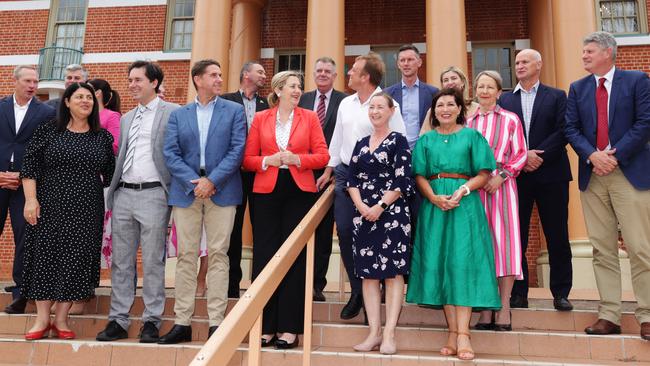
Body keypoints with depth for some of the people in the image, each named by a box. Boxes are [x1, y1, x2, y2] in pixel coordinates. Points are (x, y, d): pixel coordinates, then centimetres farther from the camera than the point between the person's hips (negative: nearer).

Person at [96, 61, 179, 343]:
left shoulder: (172, 113, -1)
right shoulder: (126, 118, 20)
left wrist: (173, 193, -10)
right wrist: (112, 188, 15)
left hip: (153, 194, -6)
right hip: (123, 194, 6)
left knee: (153, 262, -1)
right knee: (121, 261, 8)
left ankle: (151, 322, 8)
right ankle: (118, 321, 16)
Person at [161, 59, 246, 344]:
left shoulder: (234, 111, 8)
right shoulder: (178, 115, 13)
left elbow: (237, 150, -3)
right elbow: (170, 154, 3)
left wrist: (213, 181, -13)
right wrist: (193, 182, -11)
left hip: (221, 191, -2)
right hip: (186, 191, 2)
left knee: (218, 255, -1)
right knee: (186, 256, 4)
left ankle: (215, 323, 5)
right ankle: (182, 322, 12)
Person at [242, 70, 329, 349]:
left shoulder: (309, 118, 9)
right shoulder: (260, 119, 9)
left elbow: (322, 156, 2)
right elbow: (248, 159, 6)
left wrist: (296, 159, -13)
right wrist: (268, 160, -12)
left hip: (299, 191, 0)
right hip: (266, 191, 1)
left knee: (295, 257, 1)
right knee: (265, 255, 0)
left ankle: (289, 328, 9)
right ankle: (266, 326, 10)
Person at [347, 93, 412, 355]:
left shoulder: (398, 141, 1)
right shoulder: (361, 144, 15)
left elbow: (402, 181, -7)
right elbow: (352, 180, 9)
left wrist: (380, 207, -13)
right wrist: (361, 207, -6)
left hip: (392, 213, -5)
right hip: (364, 214, 5)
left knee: (393, 271, -4)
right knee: (368, 272, 3)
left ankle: (389, 334, -2)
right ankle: (374, 332, 9)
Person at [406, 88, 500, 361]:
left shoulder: (472, 136, 8)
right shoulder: (426, 140, 14)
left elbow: (483, 174, 1)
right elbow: (420, 176, 6)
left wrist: (462, 191, -15)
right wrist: (434, 197, -12)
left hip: (465, 204, -2)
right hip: (434, 205, 2)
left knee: (462, 262, -10)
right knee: (439, 264, -2)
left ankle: (462, 334, -11)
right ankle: (453, 333, 3)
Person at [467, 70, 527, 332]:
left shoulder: (511, 120, 6)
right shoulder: (468, 122, 13)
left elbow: (520, 155, 3)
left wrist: (501, 176, -10)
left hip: (501, 186, -2)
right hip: (474, 188, 2)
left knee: (503, 240, -5)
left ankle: (504, 309, 1)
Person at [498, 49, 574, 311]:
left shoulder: (556, 96, 8)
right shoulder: (505, 99, 11)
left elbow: (563, 131, -3)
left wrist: (539, 155, -14)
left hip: (550, 174, -1)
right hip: (516, 176, 1)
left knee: (557, 237, 3)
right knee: (516, 237, 2)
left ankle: (561, 293, 13)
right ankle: (518, 294, 11)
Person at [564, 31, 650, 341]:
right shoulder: (577, 88, 14)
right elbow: (571, 129, 6)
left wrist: (616, 156, -12)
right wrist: (592, 155, -10)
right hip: (592, 175, 4)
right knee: (602, 249, 4)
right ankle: (609, 315, 9)